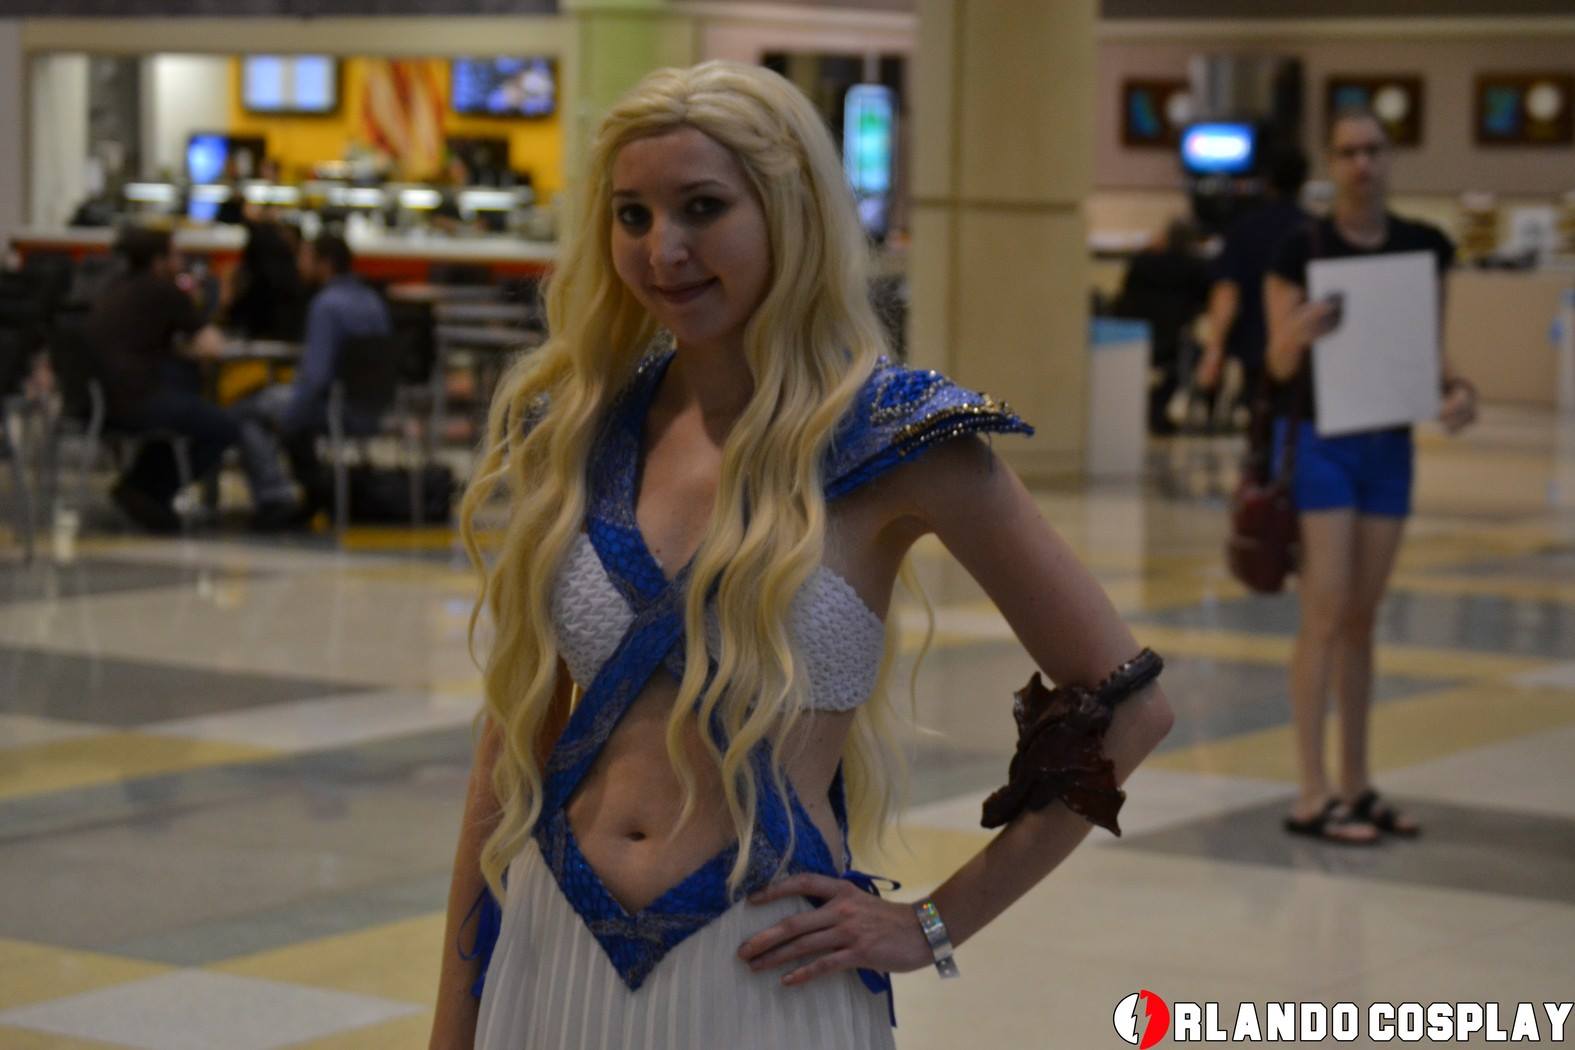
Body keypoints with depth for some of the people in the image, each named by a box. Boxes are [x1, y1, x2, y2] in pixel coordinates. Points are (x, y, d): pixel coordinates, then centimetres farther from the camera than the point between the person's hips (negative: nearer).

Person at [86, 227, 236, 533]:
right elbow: (210, 346, 0)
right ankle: (145, 492, 1)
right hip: (136, 401, -8)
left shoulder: (115, 289, 18)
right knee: (226, 429, 5)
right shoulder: (165, 291, -3)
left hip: (96, 398, 8)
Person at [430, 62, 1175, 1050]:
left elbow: (1127, 707, -6)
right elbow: (513, 737, 7)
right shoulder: (570, 430, 4)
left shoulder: (895, 435, -8)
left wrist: (937, 923, -6)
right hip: (548, 957, 4)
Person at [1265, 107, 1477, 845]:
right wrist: (1300, 330, -31)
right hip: (1319, 442, -5)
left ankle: (1356, 785, 19)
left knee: (1362, 618, 11)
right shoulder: (1301, 250, -9)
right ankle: (1312, 797, -6)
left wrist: (1456, 389, -11)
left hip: (1389, 444, 5)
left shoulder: (1426, 249, 3)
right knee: (1326, 614, -9)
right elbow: (1279, 362, -9)